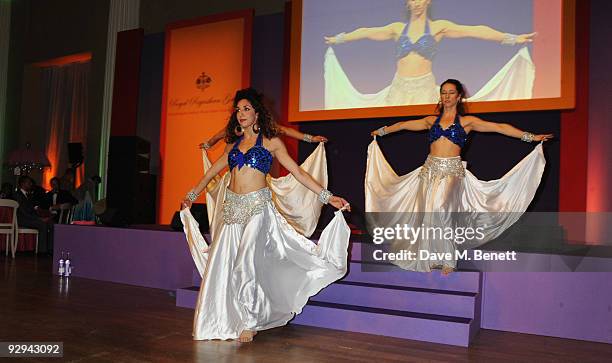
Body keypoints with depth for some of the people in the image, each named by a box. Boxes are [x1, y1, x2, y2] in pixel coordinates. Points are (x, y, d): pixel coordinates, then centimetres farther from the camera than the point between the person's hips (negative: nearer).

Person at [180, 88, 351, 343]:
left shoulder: (270, 142, 4)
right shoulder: (234, 143, 16)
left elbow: (298, 173, 1)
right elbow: (212, 172, 27)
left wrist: (328, 197, -5)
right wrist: (191, 196, 32)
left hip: (257, 207, -5)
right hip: (232, 207, 5)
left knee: (245, 263, -13)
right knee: (220, 264, 1)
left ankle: (249, 323, 3)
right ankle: (220, 323, 17)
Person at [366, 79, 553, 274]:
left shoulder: (466, 121, 7)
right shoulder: (431, 120, 15)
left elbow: (500, 127, 2)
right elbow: (404, 124, 24)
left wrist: (532, 137, -1)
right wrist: (381, 131, 32)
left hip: (452, 170, -3)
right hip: (430, 169, 4)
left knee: (440, 209, -21)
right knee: (429, 213, -1)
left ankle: (447, 259, -9)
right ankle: (433, 257, 11)